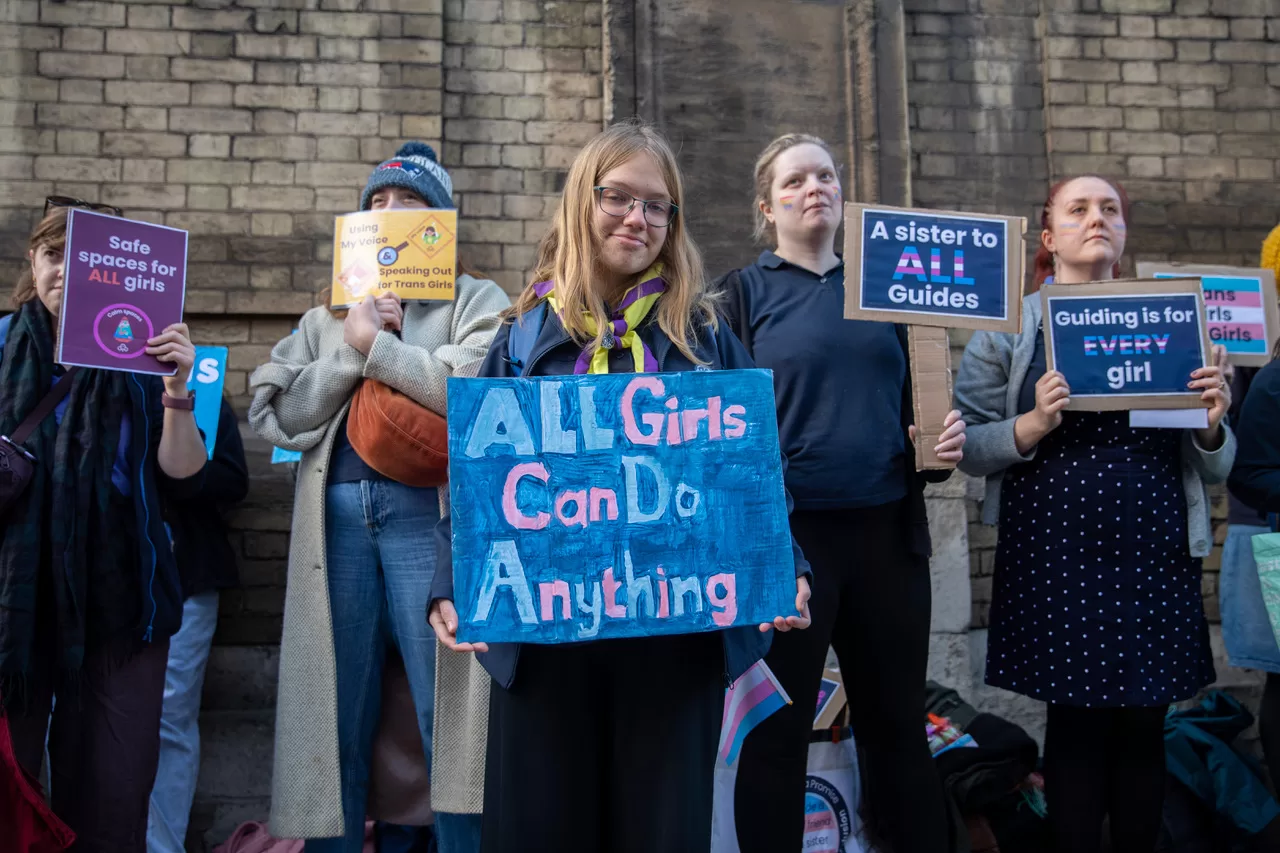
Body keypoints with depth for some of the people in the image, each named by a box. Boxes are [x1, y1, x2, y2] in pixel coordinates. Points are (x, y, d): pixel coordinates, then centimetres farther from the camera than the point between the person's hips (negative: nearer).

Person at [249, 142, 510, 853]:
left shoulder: (476, 300, 12)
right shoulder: (329, 314, 24)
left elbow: (478, 387, -9)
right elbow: (270, 413, 11)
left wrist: (375, 342, -3)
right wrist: (349, 351, 1)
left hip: (427, 509, -3)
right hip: (337, 515, 4)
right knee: (335, 717, 7)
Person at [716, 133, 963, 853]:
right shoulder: (744, 293, 2)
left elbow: (913, 400, 18)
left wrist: (943, 442, -3)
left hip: (886, 532, 4)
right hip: (787, 533, -3)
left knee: (899, 723, 13)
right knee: (778, 732, 6)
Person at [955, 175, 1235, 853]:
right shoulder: (1008, 328, 3)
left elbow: (1213, 469, 11)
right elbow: (968, 448, -3)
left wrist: (1210, 427, -10)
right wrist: (1033, 426, -20)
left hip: (1154, 560, 3)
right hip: (1055, 561, -2)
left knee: (1143, 727, 8)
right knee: (1077, 723, 2)